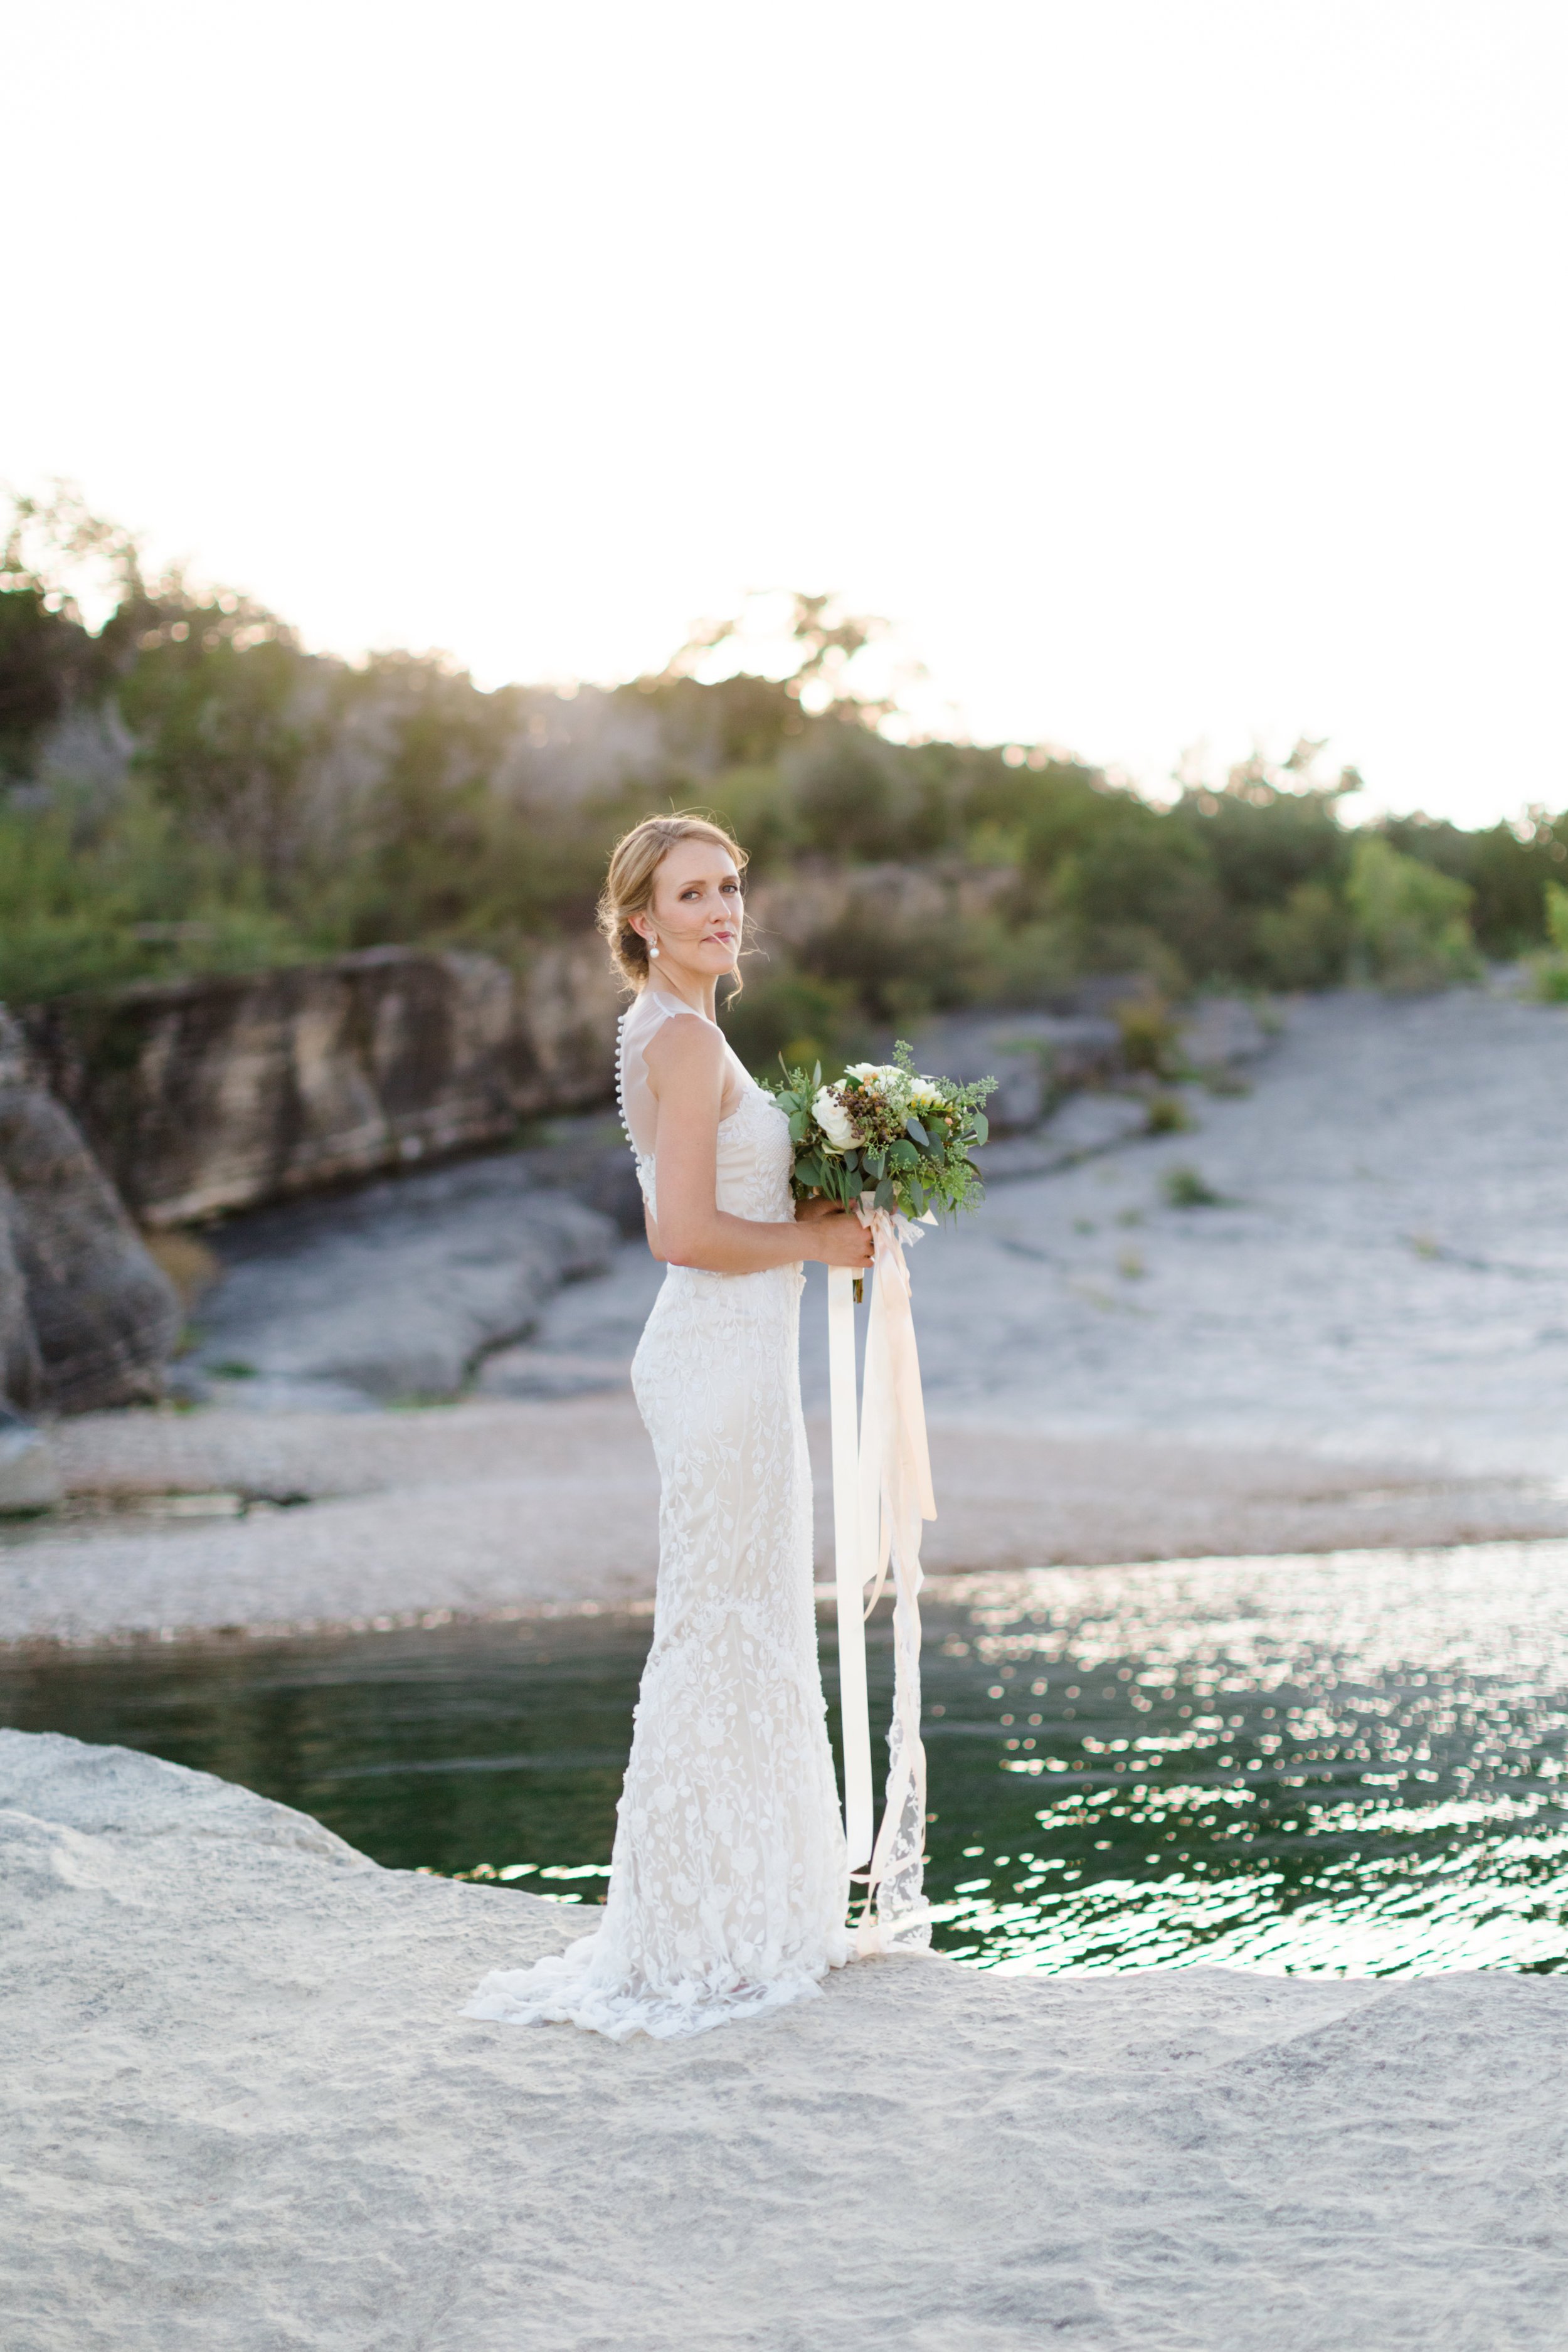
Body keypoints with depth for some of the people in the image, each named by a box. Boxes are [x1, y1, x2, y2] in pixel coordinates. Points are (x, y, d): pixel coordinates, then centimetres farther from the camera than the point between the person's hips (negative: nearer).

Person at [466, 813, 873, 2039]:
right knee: (725, 1638, -5)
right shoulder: (688, 1039, -15)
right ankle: (702, 1947, 2)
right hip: (727, 1356, -11)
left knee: (746, 1637, 16)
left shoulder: (670, 1034, 15)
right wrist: (816, 1240, -10)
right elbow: (688, 1235, -23)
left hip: (728, 1355, 11)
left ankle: (747, 1913, 25)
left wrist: (820, 1207, 12)